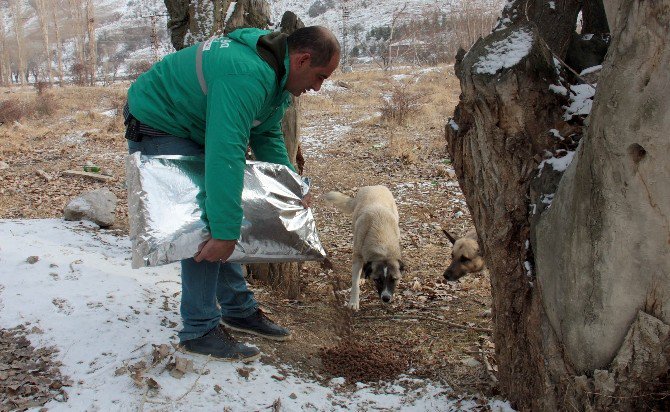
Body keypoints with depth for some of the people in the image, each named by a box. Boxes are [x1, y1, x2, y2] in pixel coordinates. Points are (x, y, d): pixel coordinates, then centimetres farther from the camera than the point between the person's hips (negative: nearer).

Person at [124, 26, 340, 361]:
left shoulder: (276, 74, -1)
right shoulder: (247, 76, -35)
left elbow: (267, 136, 9)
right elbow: (225, 156, -42)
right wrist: (225, 233, -43)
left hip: (192, 130, 10)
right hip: (155, 129, -10)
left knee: (217, 222, 10)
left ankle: (238, 309, 20)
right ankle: (200, 330, -5)